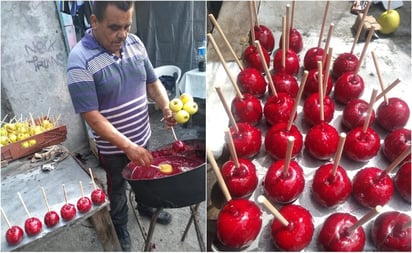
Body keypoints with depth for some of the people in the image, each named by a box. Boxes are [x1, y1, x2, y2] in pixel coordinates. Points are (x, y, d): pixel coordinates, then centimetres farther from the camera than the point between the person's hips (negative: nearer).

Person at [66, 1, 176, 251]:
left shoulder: (135, 43, -6)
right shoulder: (80, 59, -24)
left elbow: (153, 82, 3)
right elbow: (92, 116, -25)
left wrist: (166, 106, -16)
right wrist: (128, 146, -31)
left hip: (143, 136, 5)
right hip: (112, 146, -5)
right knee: (117, 188, 19)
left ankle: (145, 206, 57)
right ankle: (120, 227, 46)